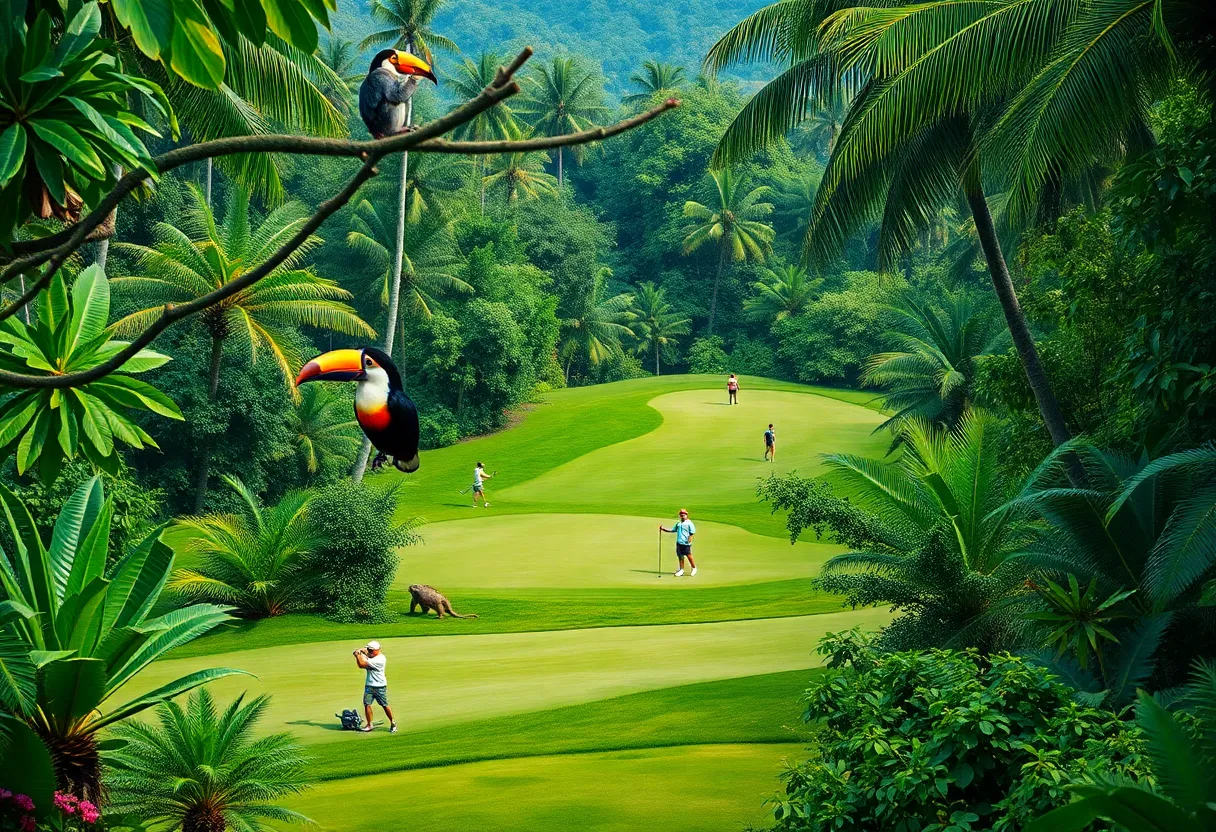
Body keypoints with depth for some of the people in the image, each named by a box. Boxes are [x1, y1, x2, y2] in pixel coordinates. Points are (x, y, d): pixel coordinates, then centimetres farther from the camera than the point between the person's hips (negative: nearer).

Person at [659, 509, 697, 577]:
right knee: (680, 556, 7)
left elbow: (692, 532, -9)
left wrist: (690, 539, -24)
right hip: (679, 542, 6)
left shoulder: (689, 523, -3)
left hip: (686, 543, -6)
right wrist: (663, 529, 14)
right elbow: (672, 530, 22)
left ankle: (694, 568, 13)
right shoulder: (678, 524, 18)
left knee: (689, 556, -4)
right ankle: (681, 570, 14)